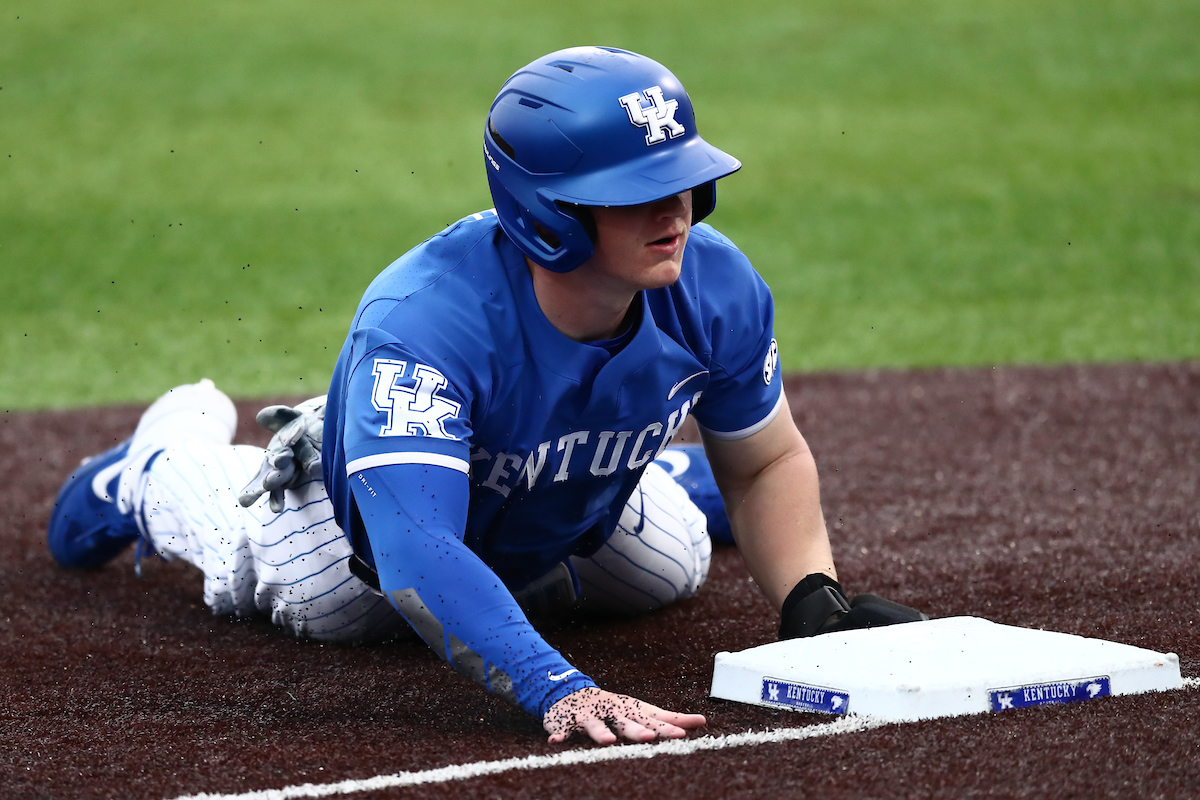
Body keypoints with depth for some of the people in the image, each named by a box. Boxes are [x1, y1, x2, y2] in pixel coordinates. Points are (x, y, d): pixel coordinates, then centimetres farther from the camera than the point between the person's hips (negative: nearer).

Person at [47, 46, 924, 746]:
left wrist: (811, 599, -33)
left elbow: (767, 462, -15)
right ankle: (171, 455, 51)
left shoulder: (715, 289, -33)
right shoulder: (424, 320, -50)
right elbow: (419, 555, -59)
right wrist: (559, 690, -72)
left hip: (577, 518, 4)